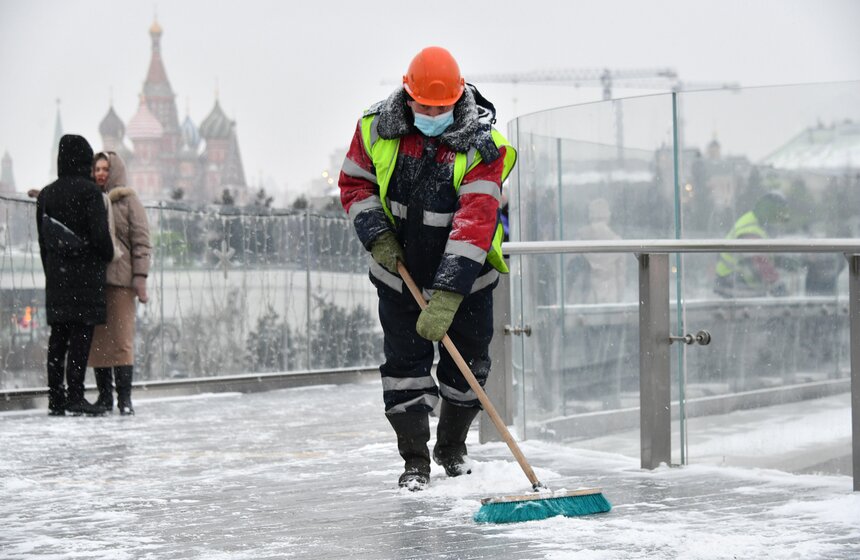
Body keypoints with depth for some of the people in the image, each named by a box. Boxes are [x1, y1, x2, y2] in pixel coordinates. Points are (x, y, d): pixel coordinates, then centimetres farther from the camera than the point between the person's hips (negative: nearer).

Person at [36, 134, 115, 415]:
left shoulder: (46, 194, 11)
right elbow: (99, 233, -14)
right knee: (81, 333, -5)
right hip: (85, 272, -6)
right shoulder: (89, 191, -10)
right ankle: (75, 395, -8)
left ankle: (55, 397, 9)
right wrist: (107, 256, 4)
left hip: (56, 274, 6)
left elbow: (42, 238, 13)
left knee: (58, 335, 8)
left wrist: (51, 271, 18)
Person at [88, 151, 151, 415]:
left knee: (121, 338, -6)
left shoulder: (129, 201, 0)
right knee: (96, 339, 6)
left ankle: (124, 398, -2)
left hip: (119, 277, -5)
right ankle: (104, 396, 13)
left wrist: (140, 276, -10)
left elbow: (141, 241, -3)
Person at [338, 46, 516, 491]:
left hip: (465, 275, -1)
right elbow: (354, 183, 4)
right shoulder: (377, 128, -11)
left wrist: (447, 296, -36)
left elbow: (474, 224, -29)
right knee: (405, 361, -2)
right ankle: (415, 461, 9)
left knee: (468, 364, 8)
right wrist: (377, 235, -13)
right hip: (400, 271, 1)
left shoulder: (481, 146, -22)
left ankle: (452, 448, 30)